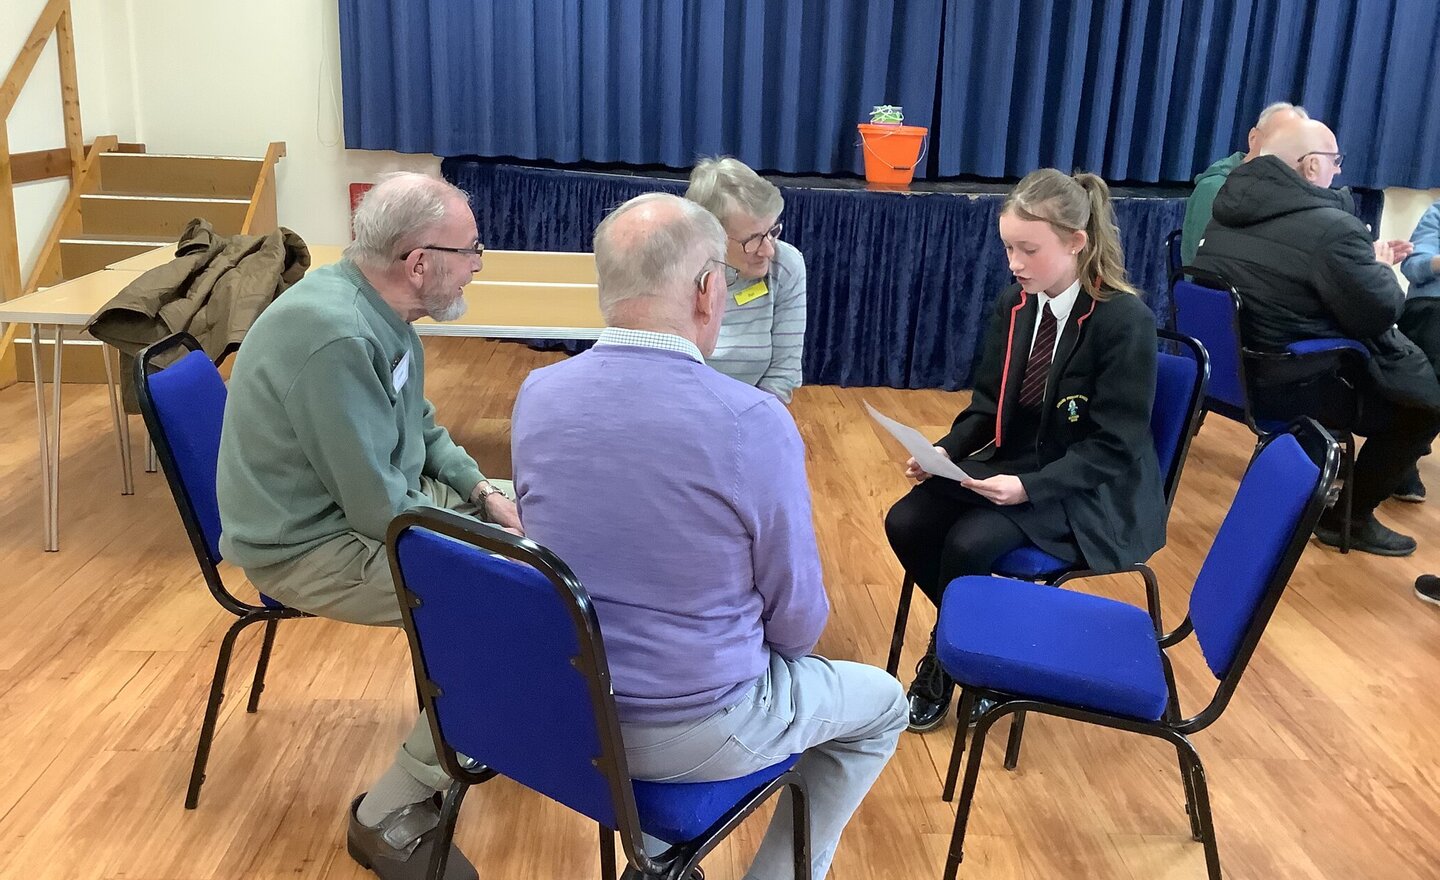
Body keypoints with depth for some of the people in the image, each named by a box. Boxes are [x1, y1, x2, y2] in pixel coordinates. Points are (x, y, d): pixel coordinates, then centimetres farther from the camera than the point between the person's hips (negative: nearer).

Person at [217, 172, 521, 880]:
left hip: (373, 493, 10)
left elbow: (421, 426, 15)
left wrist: (482, 490, 2)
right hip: (312, 547, -10)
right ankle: (391, 816, -9)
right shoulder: (337, 338, -30)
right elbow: (383, 515, -28)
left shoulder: (379, 310, 0)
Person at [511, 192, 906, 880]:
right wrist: (773, 643, 11)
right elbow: (797, 621, -13)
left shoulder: (535, 397, -8)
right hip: (691, 731, -5)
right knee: (882, 706, 21)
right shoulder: (754, 422, -24)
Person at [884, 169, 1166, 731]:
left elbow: (1113, 448, -19)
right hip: (1012, 463, 7)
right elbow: (987, 406, 8)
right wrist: (945, 452, -12)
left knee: (970, 542, -27)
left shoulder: (1126, 322, -19)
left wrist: (1029, 487, -30)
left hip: (1091, 493, -6)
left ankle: (943, 670, 1)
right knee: (906, 523, -13)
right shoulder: (1014, 306, 1)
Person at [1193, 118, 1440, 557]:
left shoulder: (1233, 204, 4)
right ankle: (1350, 517, 16)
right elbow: (1379, 315, -12)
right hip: (1286, 385, -9)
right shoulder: (1331, 227, -23)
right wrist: (1382, 268, 7)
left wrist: (1367, 259, 16)